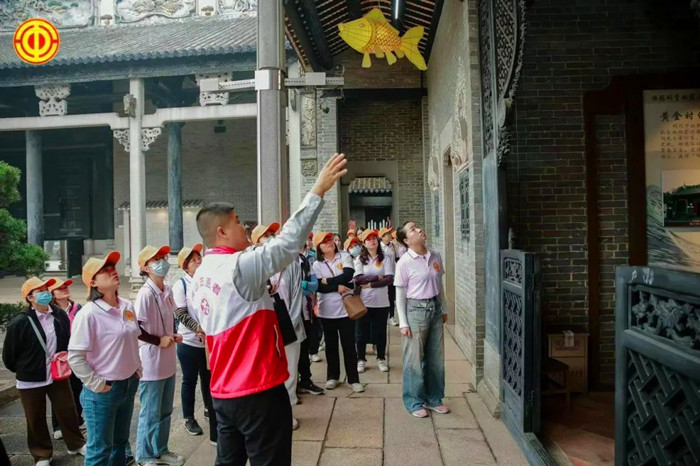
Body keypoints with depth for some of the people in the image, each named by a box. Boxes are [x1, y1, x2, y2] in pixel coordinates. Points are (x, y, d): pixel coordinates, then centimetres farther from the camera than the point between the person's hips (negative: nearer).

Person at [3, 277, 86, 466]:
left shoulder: (60, 315, -6)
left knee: (68, 412, 15)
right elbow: (8, 354, -6)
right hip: (31, 380, -3)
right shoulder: (19, 322, -18)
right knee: (36, 420, 13)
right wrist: (23, 370, 6)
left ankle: (76, 444, 35)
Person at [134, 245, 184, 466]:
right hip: (151, 362, -7)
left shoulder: (167, 291, 4)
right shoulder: (145, 294, -19)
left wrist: (174, 335, 1)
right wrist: (160, 340, -13)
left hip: (168, 362, 7)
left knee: (165, 411, 20)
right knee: (150, 413, 8)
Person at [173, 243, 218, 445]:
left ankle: (209, 410, 36)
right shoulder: (181, 285, -6)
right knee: (189, 380, 10)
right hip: (189, 341, -3)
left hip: (210, 339, 3)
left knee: (208, 379, 16)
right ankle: (189, 418, 26)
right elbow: (181, 314, -13)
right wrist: (198, 329, -25)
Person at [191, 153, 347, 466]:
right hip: (258, 391, -8)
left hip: (223, 390, 9)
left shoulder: (201, 274, 8)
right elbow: (288, 241, -22)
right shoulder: (239, 265, -19)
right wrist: (318, 190, -18)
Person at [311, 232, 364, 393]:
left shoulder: (345, 257, 0)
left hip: (346, 308, -1)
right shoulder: (317, 264, 1)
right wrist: (337, 287, -17)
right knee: (331, 345, 13)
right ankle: (333, 376, 27)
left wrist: (328, 281, -11)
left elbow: (348, 275, -16)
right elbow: (319, 287, -10)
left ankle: (353, 379, 12)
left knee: (349, 344, 3)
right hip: (327, 310, 1)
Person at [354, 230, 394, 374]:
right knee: (362, 332, 9)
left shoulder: (386, 258, -1)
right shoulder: (359, 259, 1)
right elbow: (358, 279, -11)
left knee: (380, 332, 11)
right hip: (364, 301, 0)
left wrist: (370, 284, -15)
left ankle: (381, 359, 27)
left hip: (381, 302, 0)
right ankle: (361, 360, 24)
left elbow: (389, 279, -11)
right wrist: (377, 277, -13)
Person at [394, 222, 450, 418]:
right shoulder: (404, 262, -11)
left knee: (436, 357, 13)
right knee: (414, 359, 4)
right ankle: (414, 402, 20)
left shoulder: (435, 257, 3)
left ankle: (434, 399, 30)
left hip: (435, 308, 5)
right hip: (416, 310, -5)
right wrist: (403, 323, -9)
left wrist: (443, 310, 15)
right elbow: (400, 295, -8)